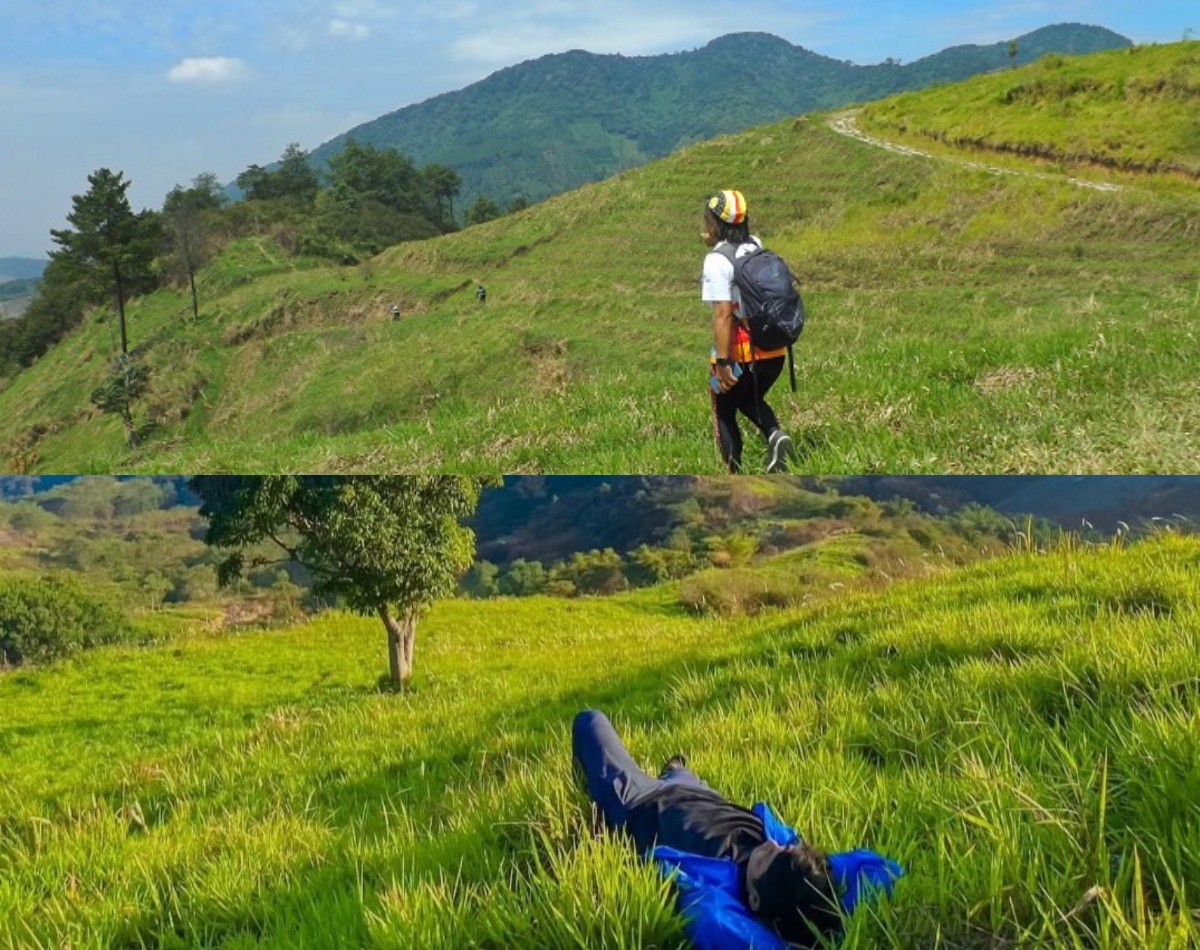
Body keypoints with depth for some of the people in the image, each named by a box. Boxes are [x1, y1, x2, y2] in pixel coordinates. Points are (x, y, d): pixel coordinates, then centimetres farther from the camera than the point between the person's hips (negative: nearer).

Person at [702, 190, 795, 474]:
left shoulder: (717, 260, -15)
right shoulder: (757, 246, 6)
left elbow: (723, 314, -21)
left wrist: (722, 362, -21)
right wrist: (716, 245, 23)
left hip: (741, 352, -6)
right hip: (775, 349, 6)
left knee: (724, 412, 15)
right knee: (750, 399, 28)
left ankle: (736, 475, 12)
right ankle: (775, 434, 0)